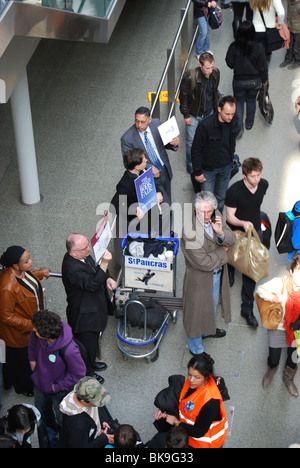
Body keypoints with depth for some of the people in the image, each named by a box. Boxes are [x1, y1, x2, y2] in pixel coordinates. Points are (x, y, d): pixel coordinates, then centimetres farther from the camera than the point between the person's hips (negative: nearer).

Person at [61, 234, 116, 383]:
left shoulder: (83, 256, -6)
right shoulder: (71, 268, -34)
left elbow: (95, 269, 12)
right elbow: (93, 284, -39)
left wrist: (108, 278, -8)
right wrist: (105, 263, -45)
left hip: (96, 307, 9)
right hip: (85, 315, -9)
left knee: (93, 340, 29)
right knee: (87, 343, 13)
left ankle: (91, 363, 53)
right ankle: (87, 373, 36)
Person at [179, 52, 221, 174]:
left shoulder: (215, 73, -12)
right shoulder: (189, 76, -27)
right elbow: (183, 96, -14)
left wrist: (216, 109, 14)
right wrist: (186, 115, -10)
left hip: (209, 113, 4)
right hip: (194, 115, -4)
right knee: (191, 141, 9)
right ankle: (191, 165, 32)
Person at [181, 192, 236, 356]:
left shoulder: (216, 217, -12)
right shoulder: (189, 230, -33)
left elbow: (231, 240, -6)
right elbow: (203, 262, -32)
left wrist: (221, 232, -29)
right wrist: (222, 252, -16)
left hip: (217, 273, 7)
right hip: (199, 278, -7)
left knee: (212, 304, 31)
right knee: (197, 311, 13)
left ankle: (209, 329, 61)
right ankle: (196, 349, 36)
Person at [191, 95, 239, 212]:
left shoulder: (234, 120, -11)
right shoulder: (206, 125, -28)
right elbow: (196, 149, -17)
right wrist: (197, 172, -13)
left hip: (226, 167, 5)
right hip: (208, 168, -5)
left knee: (221, 198, 18)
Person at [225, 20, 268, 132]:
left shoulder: (234, 47, -19)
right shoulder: (258, 47, -20)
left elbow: (230, 63, -8)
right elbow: (263, 66, -10)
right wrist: (264, 79, 6)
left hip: (239, 80, -1)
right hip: (255, 80, 1)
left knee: (239, 102, 18)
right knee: (251, 101, 24)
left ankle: (239, 127, 13)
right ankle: (249, 124, 42)